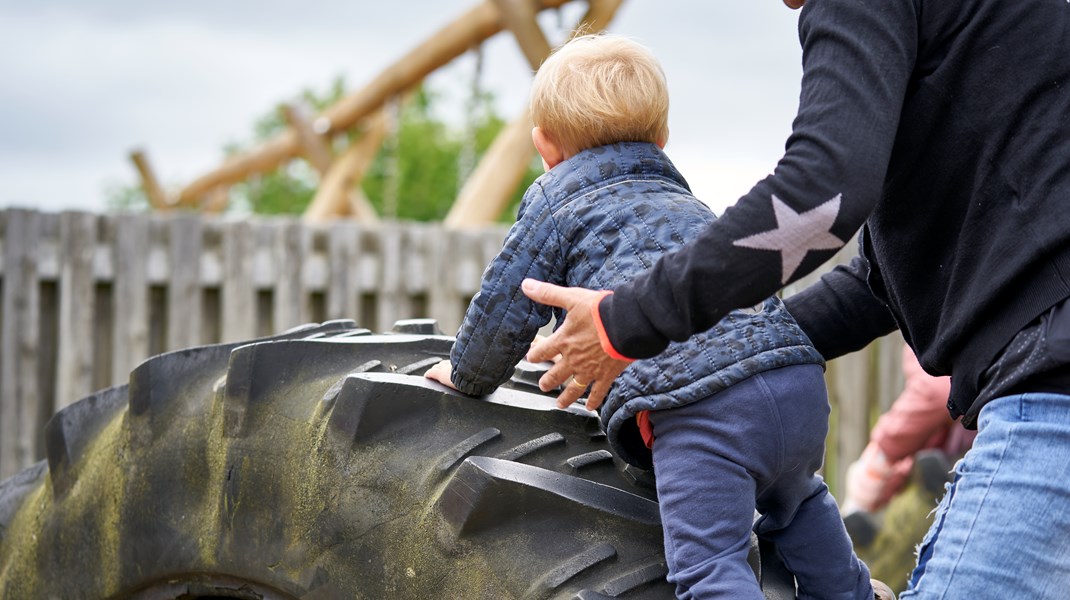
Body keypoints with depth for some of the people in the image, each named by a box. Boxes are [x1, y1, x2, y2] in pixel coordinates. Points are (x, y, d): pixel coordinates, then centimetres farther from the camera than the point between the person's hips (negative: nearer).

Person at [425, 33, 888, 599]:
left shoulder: (554, 201, 14)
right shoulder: (683, 201, 36)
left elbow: (504, 312, 13)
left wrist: (467, 376, 31)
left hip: (703, 403, -8)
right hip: (798, 375, 8)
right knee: (796, 500, 36)